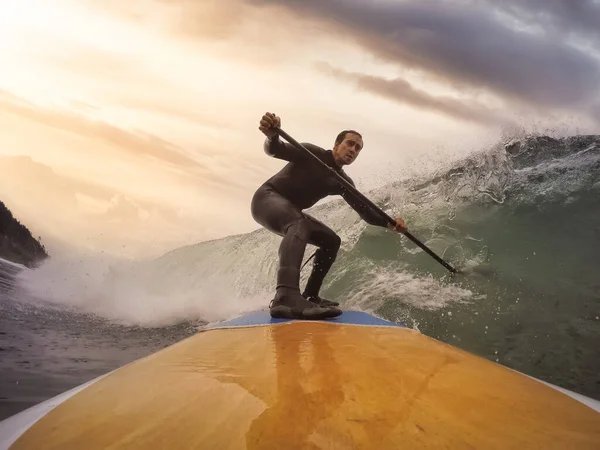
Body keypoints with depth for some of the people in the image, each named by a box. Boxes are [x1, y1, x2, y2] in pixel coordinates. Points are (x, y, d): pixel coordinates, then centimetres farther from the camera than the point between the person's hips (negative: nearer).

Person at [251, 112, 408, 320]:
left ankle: (309, 296, 10)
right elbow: (276, 150, -27)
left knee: (332, 241, 10)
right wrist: (272, 135, -50)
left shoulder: (343, 182, 7)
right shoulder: (312, 154, -12)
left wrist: (388, 222, -19)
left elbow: (365, 211, 0)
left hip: (290, 214, 9)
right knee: (299, 224, -39)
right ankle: (286, 296, -60)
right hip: (267, 198, -9)